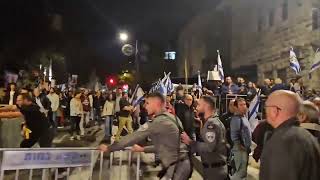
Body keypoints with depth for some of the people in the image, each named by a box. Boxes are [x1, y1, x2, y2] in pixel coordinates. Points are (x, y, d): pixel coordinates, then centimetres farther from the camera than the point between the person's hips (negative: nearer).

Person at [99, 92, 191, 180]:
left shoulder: (158, 122, -17)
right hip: (180, 164, 9)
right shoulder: (172, 118, 11)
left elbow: (134, 137, -13)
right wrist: (143, 149, 20)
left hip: (177, 167, -9)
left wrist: (108, 148, -3)